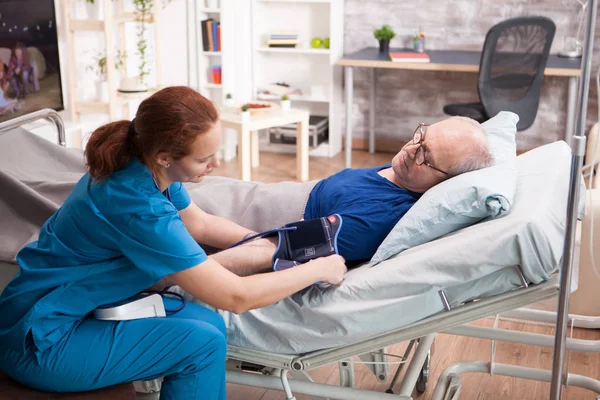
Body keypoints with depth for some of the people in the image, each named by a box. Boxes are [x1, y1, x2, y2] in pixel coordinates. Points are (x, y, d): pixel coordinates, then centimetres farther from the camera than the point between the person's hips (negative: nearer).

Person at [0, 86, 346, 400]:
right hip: (42, 342, -8)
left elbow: (198, 223, 14)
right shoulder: (139, 207, -31)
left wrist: (273, 245, 5)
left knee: (207, 322, -6)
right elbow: (236, 297, -27)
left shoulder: (143, 166, -6)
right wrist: (318, 269, -14)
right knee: (204, 343, -15)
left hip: (83, 306, 8)